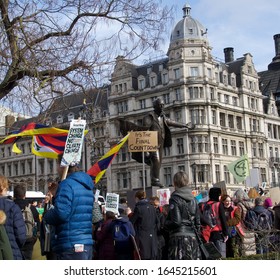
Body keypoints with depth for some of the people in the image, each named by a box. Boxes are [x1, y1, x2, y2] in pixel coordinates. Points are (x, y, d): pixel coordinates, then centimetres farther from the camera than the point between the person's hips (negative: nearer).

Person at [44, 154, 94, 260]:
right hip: (87, 245, 9)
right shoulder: (87, 186, 16)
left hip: (71, 247, -9)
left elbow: (61, 213, -23)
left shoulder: (67, 184, -12)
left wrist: (47, 215, -1)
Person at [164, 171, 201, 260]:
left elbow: (176, 222, -14)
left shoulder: (175, 198, -7)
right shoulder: (193, 199, 11)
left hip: (179, 237, -6)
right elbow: (198, 222, 13)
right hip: (193, 238, 6)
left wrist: (166, 224, 5)